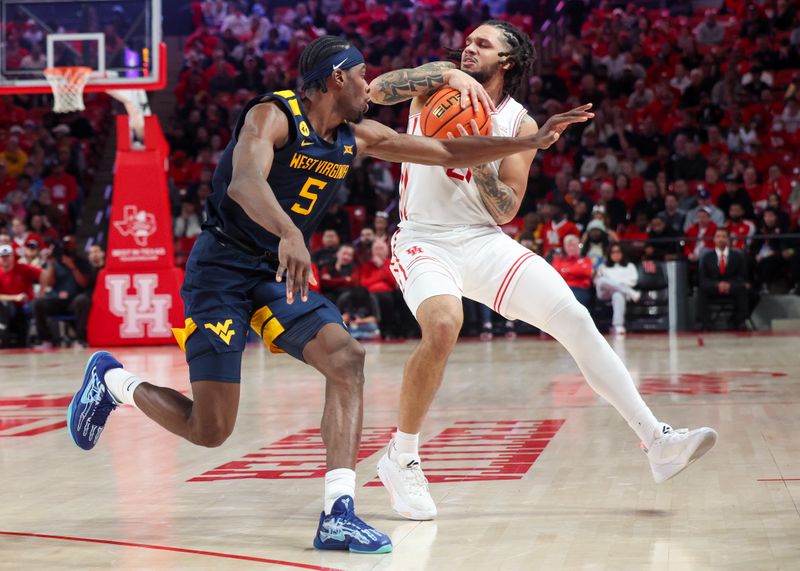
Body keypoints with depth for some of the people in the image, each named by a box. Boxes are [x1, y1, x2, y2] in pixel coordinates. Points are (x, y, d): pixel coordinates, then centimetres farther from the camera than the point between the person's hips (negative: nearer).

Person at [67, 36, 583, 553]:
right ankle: (112, 380, 19)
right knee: (210, 429, -9)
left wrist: (533, 140, 5)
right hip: (222, 267, -7)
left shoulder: (358, 137, 6)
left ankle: (338, 514, -18)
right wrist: (289, 233, -56)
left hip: (280, 273, 7)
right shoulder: (272, 116, -17)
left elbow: (451, 153, 10)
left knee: (347, 359, -16)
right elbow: (244, 182, -37)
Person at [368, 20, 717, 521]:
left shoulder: (520, 123, 4)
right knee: (443, 327, -32)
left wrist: (477, 158, -18)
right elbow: (377, 90, -19)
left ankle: (656, 440, -4)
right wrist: (448, 74, -29)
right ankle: (401, 459, -13)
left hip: (486, 242, 3)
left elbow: (506, 211, -1)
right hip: (426, 240, -3)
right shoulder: (440, 85, 1)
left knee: (574, 318, -9)